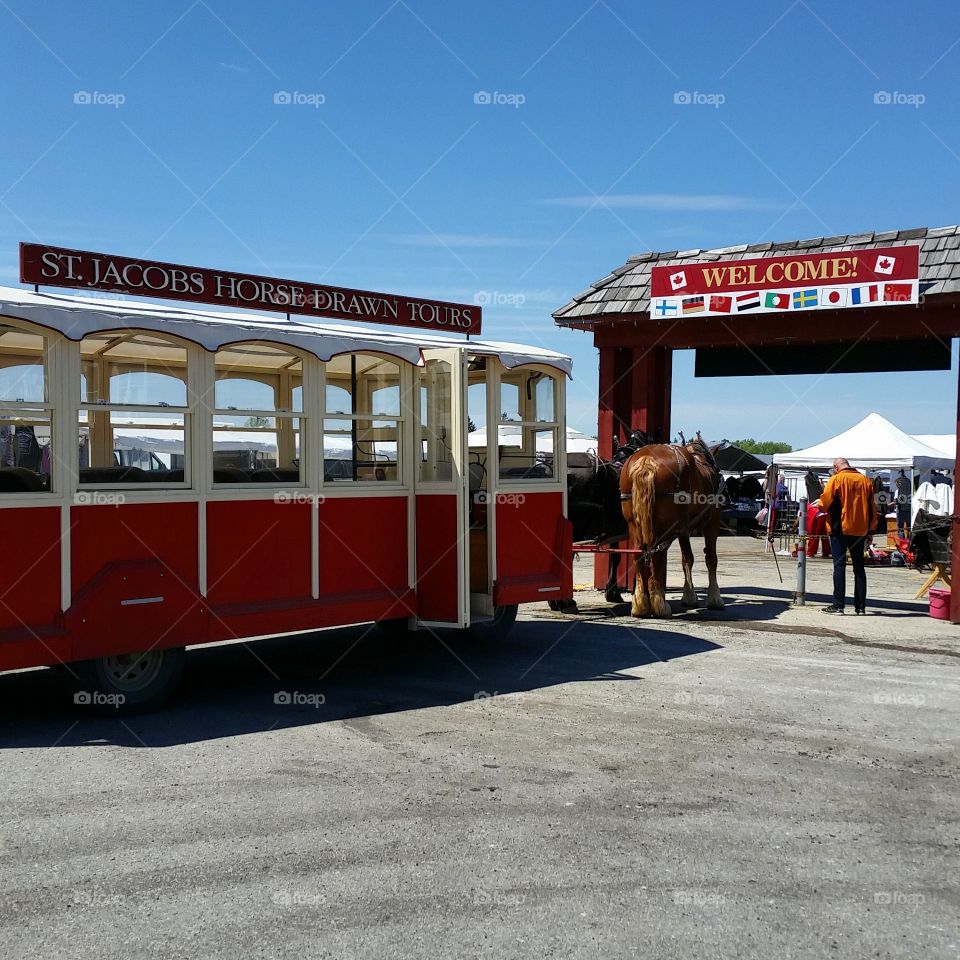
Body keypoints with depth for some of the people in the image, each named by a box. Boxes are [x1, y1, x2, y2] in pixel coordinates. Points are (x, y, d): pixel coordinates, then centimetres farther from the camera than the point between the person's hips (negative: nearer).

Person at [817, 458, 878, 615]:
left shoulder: (836, 479, -6)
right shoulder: (865, 480, 9)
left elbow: (825, 502, -11)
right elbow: (872, 507, 12)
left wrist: (819, 504, 12)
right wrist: (871, 529, 18)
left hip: (840, 529, -5)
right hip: (860, 530, 5)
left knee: (839, 565, -4)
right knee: (859, 567, 9)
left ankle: (838, 605, -8)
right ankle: (860, 606, 10)